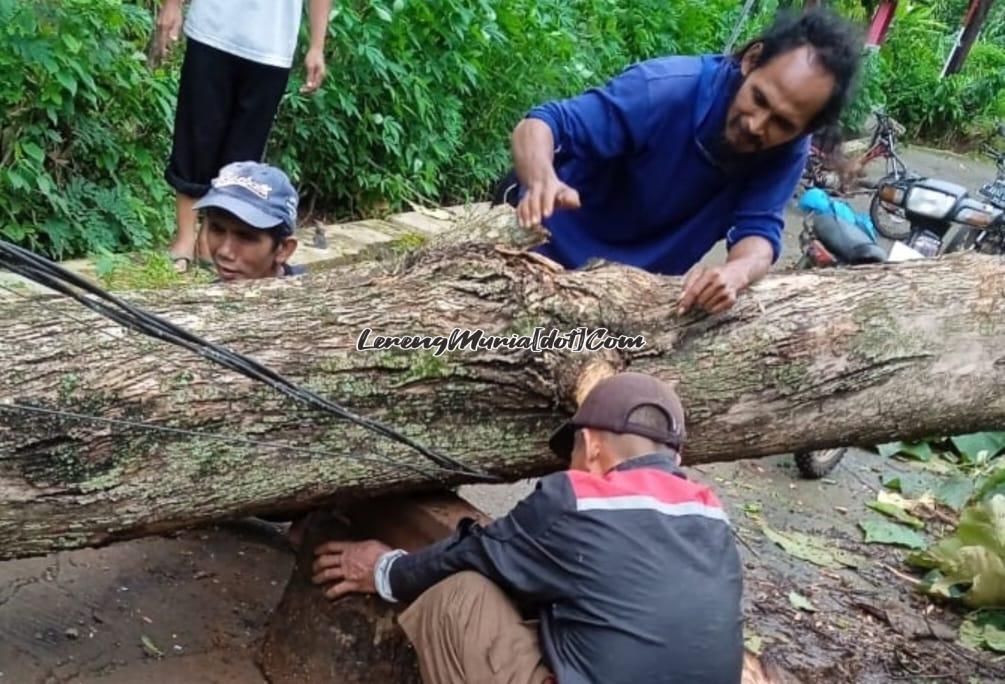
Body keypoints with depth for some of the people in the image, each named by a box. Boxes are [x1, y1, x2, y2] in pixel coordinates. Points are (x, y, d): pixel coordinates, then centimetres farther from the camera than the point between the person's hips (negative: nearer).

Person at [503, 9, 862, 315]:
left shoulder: (787, 150, -19)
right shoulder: (664, 90, -31)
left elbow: (758, 228, -24)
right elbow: (542, 123, -32)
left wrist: (736, 272, -49)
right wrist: (542, 180, -56)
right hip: (551, 253, -3)